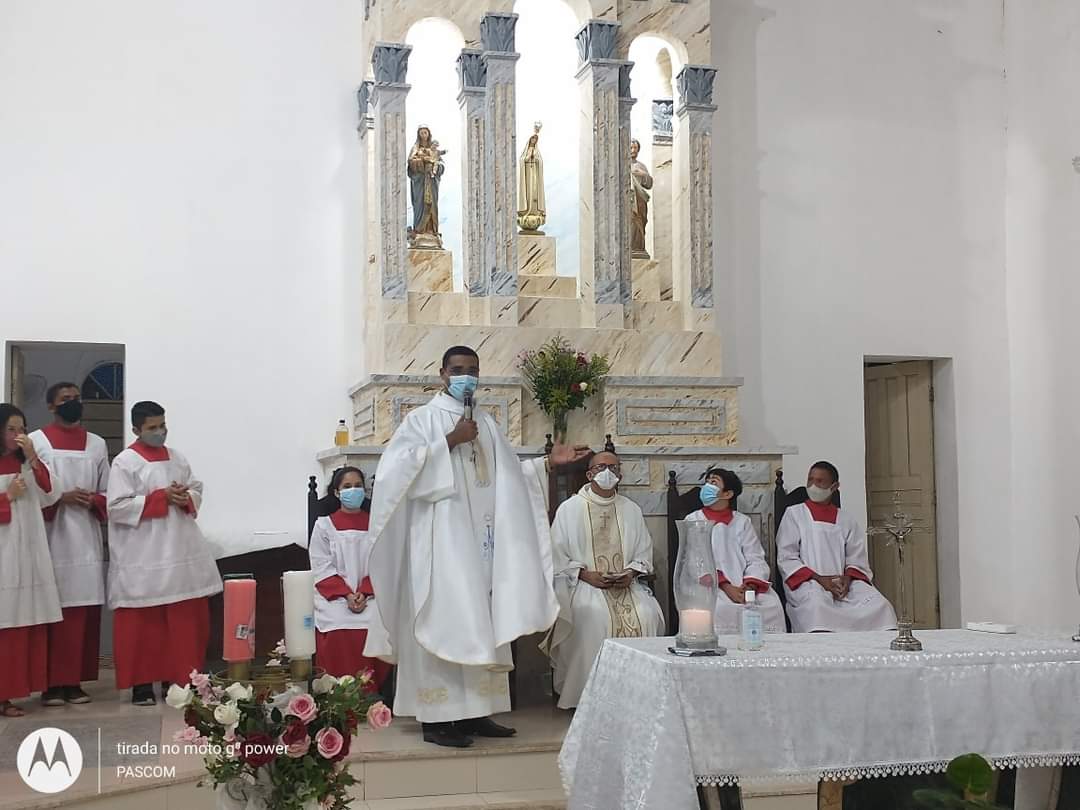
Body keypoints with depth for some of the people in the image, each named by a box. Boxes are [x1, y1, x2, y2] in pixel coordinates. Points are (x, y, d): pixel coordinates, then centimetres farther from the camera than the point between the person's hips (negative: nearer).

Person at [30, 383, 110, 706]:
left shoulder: (97, 444, 13)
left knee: (84, 611, 1)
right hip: (51, 536, -3)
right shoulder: (36, 441, 2)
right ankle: (51, 683, 0)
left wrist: (93, 501, -7)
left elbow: (108, 493, 14)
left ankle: (74, 681, 8)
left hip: (87, 538, 4)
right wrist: (60, 498, -15)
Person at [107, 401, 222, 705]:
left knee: (186, 620, 6)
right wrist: (161, 498, -17)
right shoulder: (125, 463, -6)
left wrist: (186, 499, -7)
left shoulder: (177, 458, 12)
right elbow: (118, 507, -13)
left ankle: (175, 679, 17)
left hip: (181, 554, 6)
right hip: (143, 559, -6)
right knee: (144, 623, 0)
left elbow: (197, 490, 17)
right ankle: (141, 684, 9)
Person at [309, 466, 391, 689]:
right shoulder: (324, 525, 10)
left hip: (369, 594, 1)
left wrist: (363, 594, -12)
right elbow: (323, 568, 1)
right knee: (340, 634, -31)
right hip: (334, 596, -1)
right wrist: (346, 595, -14)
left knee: (378, 626, -29)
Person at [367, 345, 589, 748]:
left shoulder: (487, 424, 18)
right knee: (444, 622, -10)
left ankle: (474, 711, 9)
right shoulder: (423, 418, 1)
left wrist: (548, 461, 8)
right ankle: (436, 718, -8)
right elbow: (400, 466, -13)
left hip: (481, 539, 6)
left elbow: (507, 476, 18)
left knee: (480, 623, 5)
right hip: (442, 537, -6)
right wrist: (450, 441, -14)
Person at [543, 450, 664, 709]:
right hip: (583, 583, -3)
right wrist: (586, 575, -13)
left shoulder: (631, 510, 15)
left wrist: (631, 573, -6)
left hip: (625, 583, 3)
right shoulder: (569, 509, 5)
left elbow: (644, 553, 14)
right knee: (596, 615, -33)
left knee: (648, 613, -26)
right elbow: (558, 557, 1)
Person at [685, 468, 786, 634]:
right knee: (724, 608, -35)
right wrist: (726, 587, -16)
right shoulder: (693, 520, 12)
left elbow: (756, 560, 8)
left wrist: (750, 586, -15)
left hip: (743, 585, 2)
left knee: (772, 605, -26)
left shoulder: (742, 522, 19)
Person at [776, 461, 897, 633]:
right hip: (807, 582, -3)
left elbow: (857, 560, 14)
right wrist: (819, 579, -10)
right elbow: (786, 558, 4)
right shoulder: (794, 514, 14)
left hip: (844, 582, 3)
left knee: (880, 605, -26)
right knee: (815, 605, -39)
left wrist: (848, 578, -10)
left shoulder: (846, 520, 22)